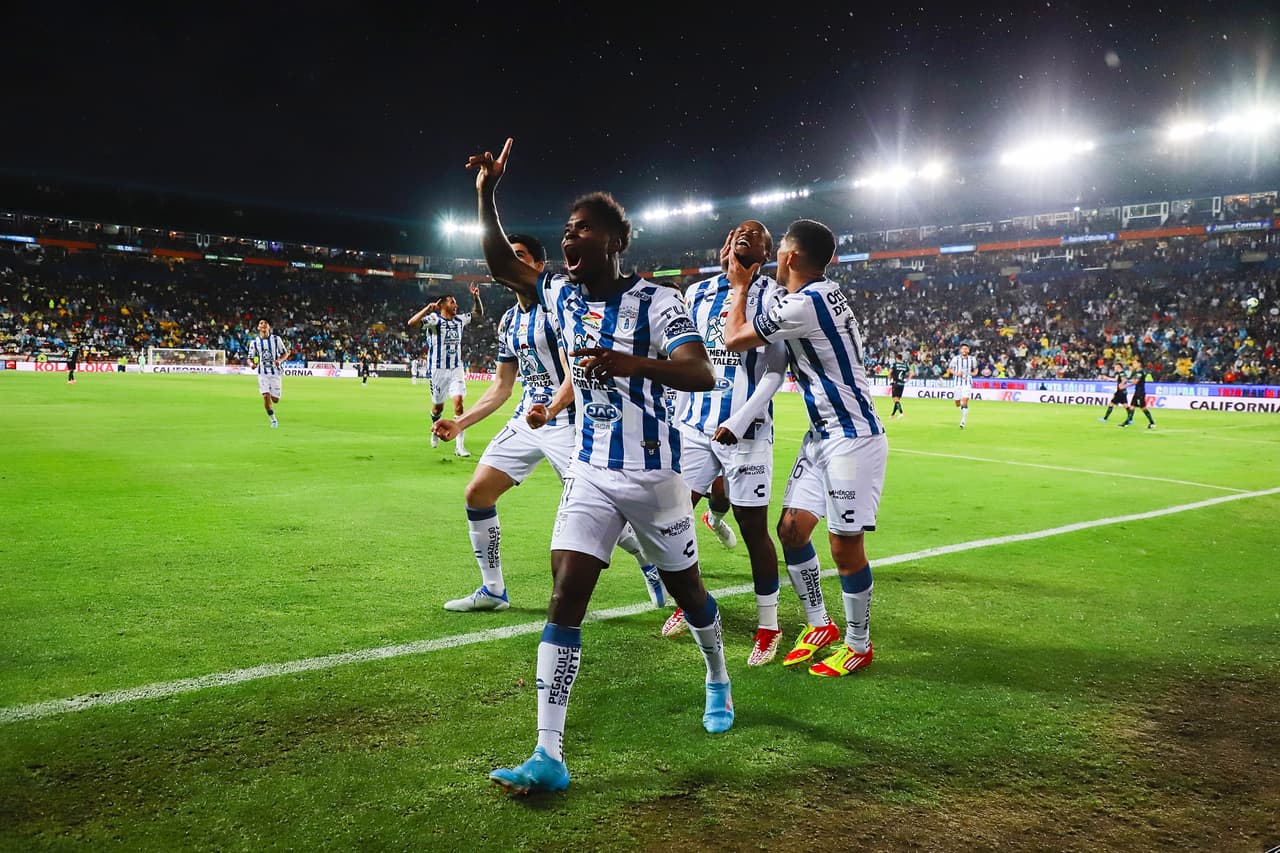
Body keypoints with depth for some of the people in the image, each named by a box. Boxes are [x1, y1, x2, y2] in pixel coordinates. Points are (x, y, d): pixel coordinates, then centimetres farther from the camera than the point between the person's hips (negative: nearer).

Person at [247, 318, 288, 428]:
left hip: (275, 372, 0)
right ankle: (273, 420, 1)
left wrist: (279, 360, -13)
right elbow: (250, 358, 8)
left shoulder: (276, 339, 0)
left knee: (275, 399, -1)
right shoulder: (254, 342, 2)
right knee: (266, 396, -15)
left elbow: (285, 353, 7)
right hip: (263, 373, 0)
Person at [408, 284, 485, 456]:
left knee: (458, 402, -11)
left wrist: (476, 297, 8)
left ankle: (459, 446, -12)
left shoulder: (460, 319, 8)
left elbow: (479, 314, 23)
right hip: (438, 369, -3)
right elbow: (411, 323, -24)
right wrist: (429, 308, -30)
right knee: (438, 406, 11)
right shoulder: (434, 318, -9)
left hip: (457, 368, 3)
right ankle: (435, 429, 44)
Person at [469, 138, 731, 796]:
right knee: (564, 598, -9)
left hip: (652, 473, -4)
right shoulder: (562, 296, 4)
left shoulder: (656, 302, -14)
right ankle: (548, 756, -7)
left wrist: (628, 362, -43)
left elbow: (702, 375, -26)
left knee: (686, 591, 14)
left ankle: (718, 679, 45)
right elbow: (501, 265, 16)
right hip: (590, 474, 4)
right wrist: (486, 194, 5)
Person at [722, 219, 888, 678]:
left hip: (852, 438, -10)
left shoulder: (804, 303, -20)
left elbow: (734, 339, -7)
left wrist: (740, 287, 6)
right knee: (792, 529, 10)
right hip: (823, 434, 10)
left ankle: (859, 644, 17)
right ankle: (819, 625, 25)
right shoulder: (824, 292, 9)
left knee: (846, 547, -1)